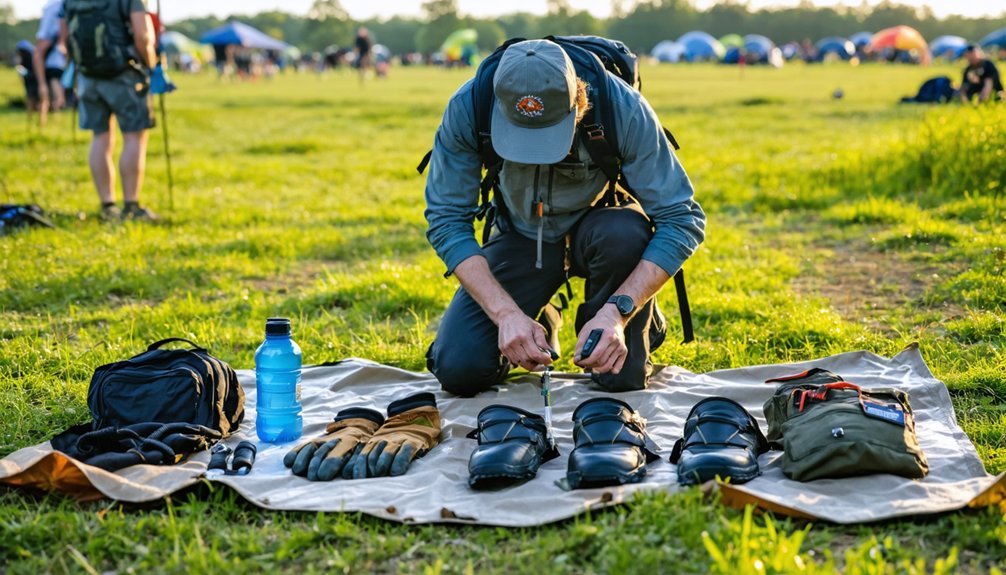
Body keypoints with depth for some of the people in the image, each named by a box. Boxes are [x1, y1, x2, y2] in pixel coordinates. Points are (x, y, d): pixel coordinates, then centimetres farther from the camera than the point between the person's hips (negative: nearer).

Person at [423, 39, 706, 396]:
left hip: (597, 230, -1)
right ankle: (539, 326, 17)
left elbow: (682, 218, -27)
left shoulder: (623, 108, -31)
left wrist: (616, 311, -38)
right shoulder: (468, 107, -27)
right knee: (458, 370, -16)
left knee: (625, 259, -38)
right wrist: (506, 312, -31)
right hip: (521, 237, 2)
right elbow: (447, 220, -19)